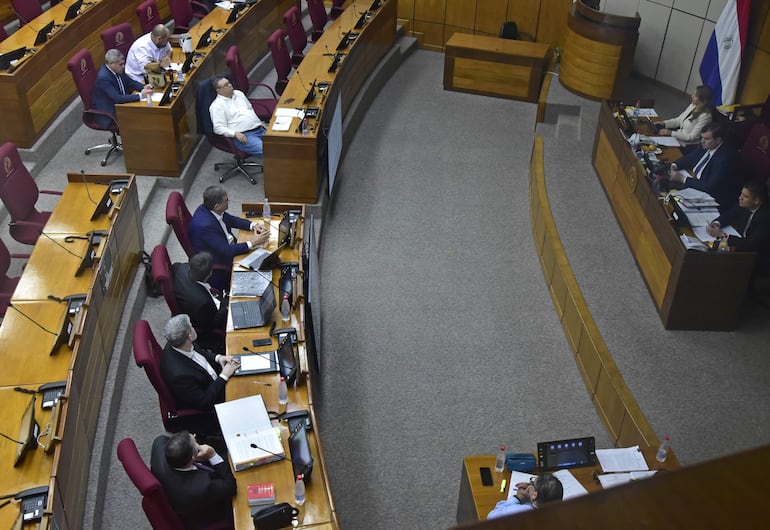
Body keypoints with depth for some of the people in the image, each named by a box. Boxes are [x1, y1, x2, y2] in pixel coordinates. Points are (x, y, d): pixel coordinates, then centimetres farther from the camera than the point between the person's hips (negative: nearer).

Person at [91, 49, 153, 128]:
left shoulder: (117, 70, -3)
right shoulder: (103, 77, -26)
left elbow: (130, 82, 11)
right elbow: (117, 99, -31)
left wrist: (144, 87, -9)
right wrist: (140, 95, -32)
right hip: (109, 114, -8)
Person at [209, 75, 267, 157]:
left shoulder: (238, 93, 19)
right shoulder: (217, 106, -2)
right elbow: (218, 128, -8)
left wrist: (260, 122, 15)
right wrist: (235, 133, -21)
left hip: (260, 129, 7)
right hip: (243, 135, -7)